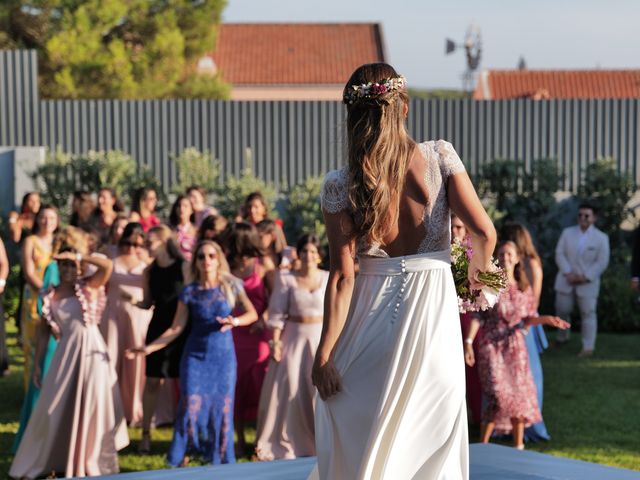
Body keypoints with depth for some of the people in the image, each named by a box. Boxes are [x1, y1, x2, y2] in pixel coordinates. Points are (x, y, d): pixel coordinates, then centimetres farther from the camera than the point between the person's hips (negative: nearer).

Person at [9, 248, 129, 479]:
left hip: (91, 349, -2)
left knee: (93, 403, 3)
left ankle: (92, 460, 16)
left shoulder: (88, 287, -1)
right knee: (57, 407, 4)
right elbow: (44, 331, 10)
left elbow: (107, 265, -18)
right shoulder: (51, 297, 7)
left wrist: (79, 257, -14)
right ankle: (48, 459, 16)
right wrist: (37, 363, 8)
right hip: (67, 352, 2)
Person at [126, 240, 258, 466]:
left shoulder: (230, 286, 0)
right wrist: (149, 348, -11)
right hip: (195, 356, 0)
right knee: (191, 407, -8)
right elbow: (176, 328, -2)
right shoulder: (189, 292, -1)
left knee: (222, 408, 2)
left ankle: (220, 461, 15)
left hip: (223, 356, 1)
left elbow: (252, 314, -1)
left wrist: (236, 321, -22)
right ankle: (180, 460, 4)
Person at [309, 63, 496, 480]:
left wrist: (324, 355, -5)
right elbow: (484, 232, -8)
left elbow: (342, 276, -10)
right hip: (435, 307, 1)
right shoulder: (439, 157, -7)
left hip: (373, 310, 0)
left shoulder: (339, 185, -9)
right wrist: (477, 274, 14)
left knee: (359, 438, 14)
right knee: (430, 437, 12)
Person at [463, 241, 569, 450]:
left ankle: (519, 445, 17)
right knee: (498, 395, -13)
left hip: (515, 345, 4)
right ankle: (483, 444, 2)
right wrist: (468, 343, -11)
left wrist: (546, 319, -9)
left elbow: (526, 319, 9)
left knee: (520, 395, 4)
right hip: (492, 346, -4)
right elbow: (477, 316, -5)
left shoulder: (524, 288, 5)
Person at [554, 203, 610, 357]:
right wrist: (568, 273, -14)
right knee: (562, 310, 10)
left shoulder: (601, 237, -3)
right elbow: (560, 254, -1)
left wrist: (585, 277, -15)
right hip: (566, 280, 3)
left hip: (588, 283, -3)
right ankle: (562, 337, 33)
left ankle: (588, 347, 1)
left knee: (588, 314, -4)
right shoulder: (567, 232, 4)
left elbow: (602, 262, -7)